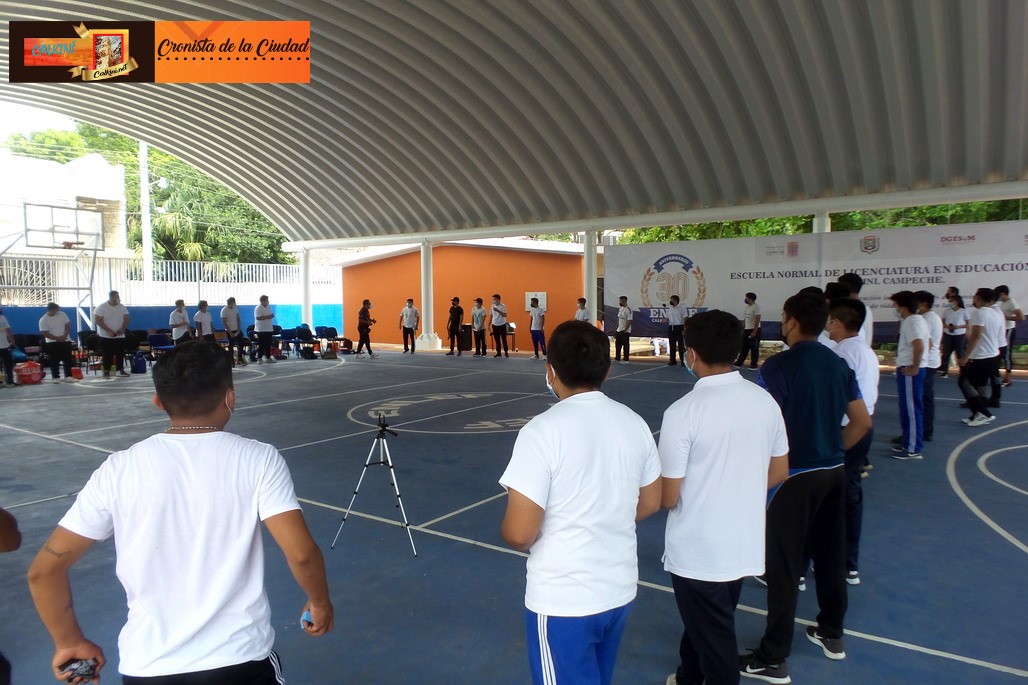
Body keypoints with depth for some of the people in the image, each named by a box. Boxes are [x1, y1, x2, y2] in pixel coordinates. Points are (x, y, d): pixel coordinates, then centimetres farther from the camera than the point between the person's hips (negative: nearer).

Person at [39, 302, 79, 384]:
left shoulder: (62, 314, -1)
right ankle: (56, 377, 5)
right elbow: (45, 333, -13)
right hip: (52, 342, -3)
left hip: (66, 341, 3)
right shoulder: (43, 320, -10)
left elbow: (68, 326, 2)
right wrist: (58, 338, -20)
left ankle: (68, 376, 8)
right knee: (54, 361, -1)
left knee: (68, 359, 3)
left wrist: (64, 336, -14)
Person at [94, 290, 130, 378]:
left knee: (120, 353, 5)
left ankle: (121, 370, 12)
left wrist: (123, 328, -14)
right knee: (107, 354, -3)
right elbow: (97, 321, -14)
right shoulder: (101, 307, -9)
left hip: (120, 336, 4)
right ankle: (106, 371, 3)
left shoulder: (122, 307, 4)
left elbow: (126, 319, 5)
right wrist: (109, 331, -20)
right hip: (106, 336, -4)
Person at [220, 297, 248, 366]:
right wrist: (231, 333, -16)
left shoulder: (235, 308, 2)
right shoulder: (224, 310, -14)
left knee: (241, 344, 5)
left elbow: (239, 319, 7)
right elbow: (224, 323, -15)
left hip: (237, 330, 6)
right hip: (229, 331, -6)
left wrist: (239, 329, -4)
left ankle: (239, 360, 17)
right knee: (231, 346, 0)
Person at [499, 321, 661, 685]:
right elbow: (650, 502, 9)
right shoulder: (634, 422, -3)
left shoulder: (542, 430, -22)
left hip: (563, 600, -6)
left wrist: (507, 529, 0)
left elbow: (519, 533, -22)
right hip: (620, 589, 6)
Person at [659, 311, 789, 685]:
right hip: (745, 545, 7)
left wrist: (658, 489, 4)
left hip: (698, 552, -6)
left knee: (716, 641, 12)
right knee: (706, 625, 28)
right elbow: (779, 473, 7)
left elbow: (668, 498, -17)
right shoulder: (765, 401, -4)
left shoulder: (683, 412, -23)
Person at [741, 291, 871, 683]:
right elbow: (862, 422, 10)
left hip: (794, 475, -7)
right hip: (833, 473, 7)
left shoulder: (778, 366, -15)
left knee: (783, 567, 1)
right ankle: (831, 634, 38)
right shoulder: (838, 364, 5)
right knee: (831, 556, 20)